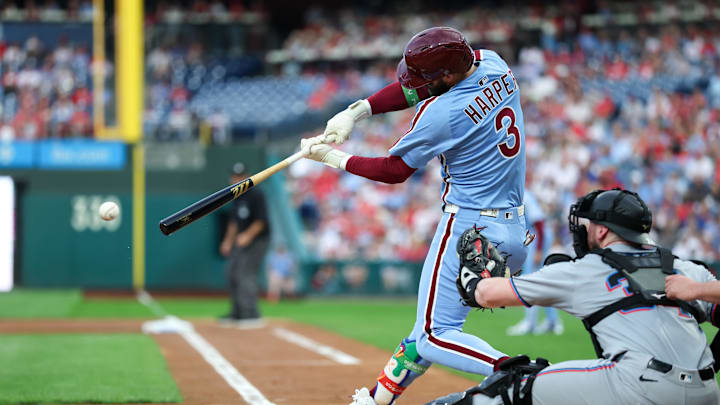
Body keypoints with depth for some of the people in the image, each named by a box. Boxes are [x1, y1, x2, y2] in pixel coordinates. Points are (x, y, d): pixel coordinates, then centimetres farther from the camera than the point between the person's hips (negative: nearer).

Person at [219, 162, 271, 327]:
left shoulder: (256, 195, -13)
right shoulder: (237, 196, 14)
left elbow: (261, 221, -19)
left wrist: (248, 235, -28)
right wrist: (228, 241, 19)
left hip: (257, 239, -10)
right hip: (242, 240, 10)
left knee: (246, 274, -16)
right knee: (231, 272, 11)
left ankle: (251, 315, -18)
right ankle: (237, 313, 20)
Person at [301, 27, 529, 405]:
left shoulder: (440, 113, -20)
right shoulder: (492, 63, 3)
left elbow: (394, 171, -4)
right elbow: (416, 87, 15)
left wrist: (331, 157, 6)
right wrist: (357, 110, 6)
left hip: (469, 228, -9)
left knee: (435, 337, -6)